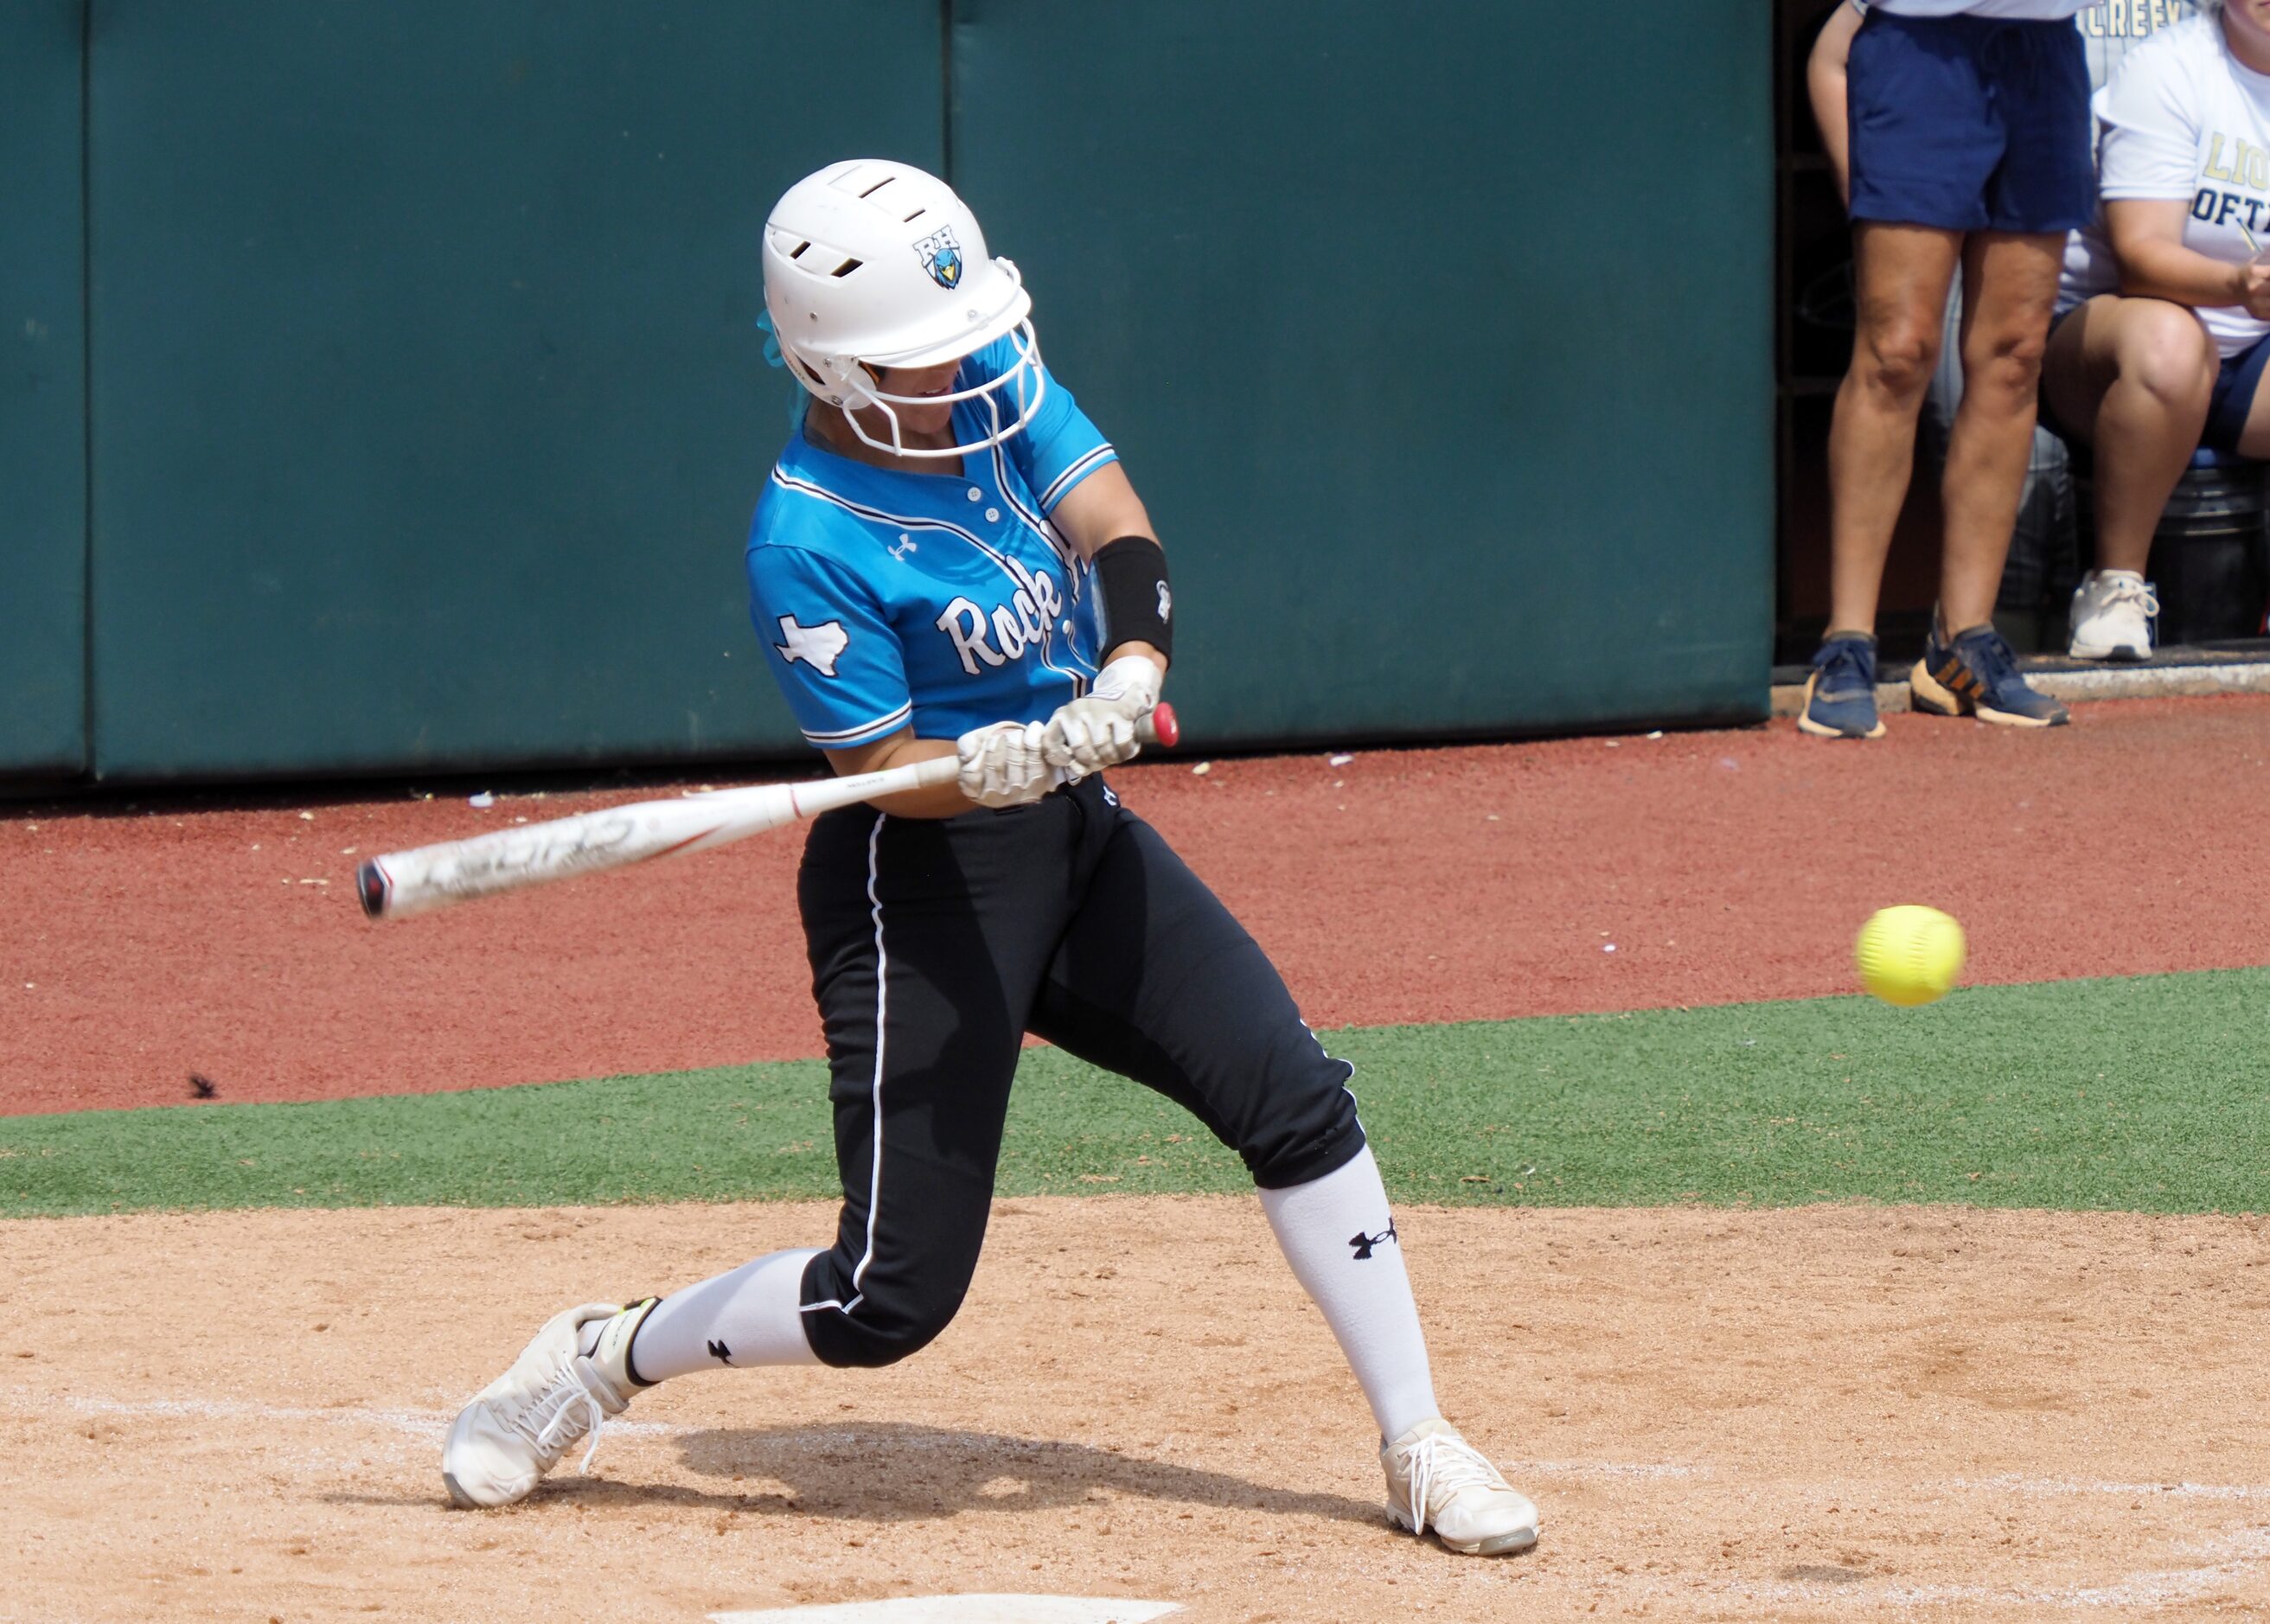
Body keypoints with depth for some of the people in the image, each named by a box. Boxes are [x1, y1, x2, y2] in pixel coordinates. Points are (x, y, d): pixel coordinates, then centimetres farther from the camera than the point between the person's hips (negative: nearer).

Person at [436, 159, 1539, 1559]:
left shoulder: (995, 384, 0)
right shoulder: (808, 545, -19)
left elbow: (1116, 534, -10)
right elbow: (886, 769, -17)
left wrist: (1130, 673, -30)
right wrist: (985, 767, -39)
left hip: (1079, 834, 7)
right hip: (923, 881, -7)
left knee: (1295, 1098, -6)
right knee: (893, 1295, -8)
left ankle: (1418, 1447, 5)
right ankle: (605, 1358, 15)